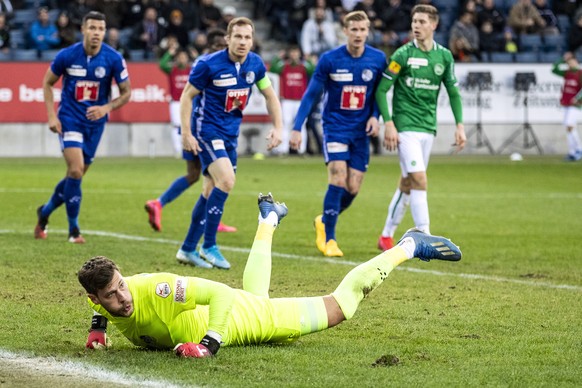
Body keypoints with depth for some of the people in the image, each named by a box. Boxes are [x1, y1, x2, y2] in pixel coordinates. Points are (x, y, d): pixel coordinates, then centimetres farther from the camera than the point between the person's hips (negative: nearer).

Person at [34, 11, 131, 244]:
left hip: (95, 122, 3)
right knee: (76, 171, -17)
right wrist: (51, 115, -6)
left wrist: (106, 108, -19)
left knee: (75, 176, 10)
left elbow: (126, 93, -1)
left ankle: (45, 212, 35)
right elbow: (48, 83, 4)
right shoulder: (67, 56, -12)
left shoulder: (114, 59, -10)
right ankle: (73, 229, -5)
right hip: (69, 119, -3)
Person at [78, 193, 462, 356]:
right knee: (255, 291, 43)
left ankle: (408, 247, 23)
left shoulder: (154, 289, -41)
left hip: (251, 320, -8)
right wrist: (98, 327, -9)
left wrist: (208, 344, -50)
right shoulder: (108, 301, -21)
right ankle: (268, 219, 71)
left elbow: (219, 293, -43)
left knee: (338, 307, 6)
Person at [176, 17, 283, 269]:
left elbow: (270, 94, 11)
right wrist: (186, 133, -15)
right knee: (226, 180, -22)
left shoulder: (255, 64, -2)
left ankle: (188, 249, 20)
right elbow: (187, 95, -9)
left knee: (212, 190, 10)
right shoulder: (209, 64, -17)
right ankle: (209, 246, -12)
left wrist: (277, 126, 0)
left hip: (230, 133, 7)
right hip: (207, 129, -7)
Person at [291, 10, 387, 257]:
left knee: (353, 189, 0)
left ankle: (324, 222, 28)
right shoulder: (329, 59, -10)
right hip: (335, 126, -3)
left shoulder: (378, 59, -3)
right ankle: (328, 238, -9)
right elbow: (311, 95, -3)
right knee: (338, 178, -19)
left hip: (361, 130, 3)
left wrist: (375, 116, -7)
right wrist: (297, 128, -8)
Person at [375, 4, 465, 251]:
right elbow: (381, 90, -6)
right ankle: (425, 238, -15)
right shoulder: (403, 54, -8)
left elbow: (453, 92, 14)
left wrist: (459, 125, 5)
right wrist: (388, 123, -15)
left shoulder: (444, 56, 6)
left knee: (407, 183, 10)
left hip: (428, 127, 5)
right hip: (406, 126, -5)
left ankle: (386, 237, 21)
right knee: (419, 179, -15)